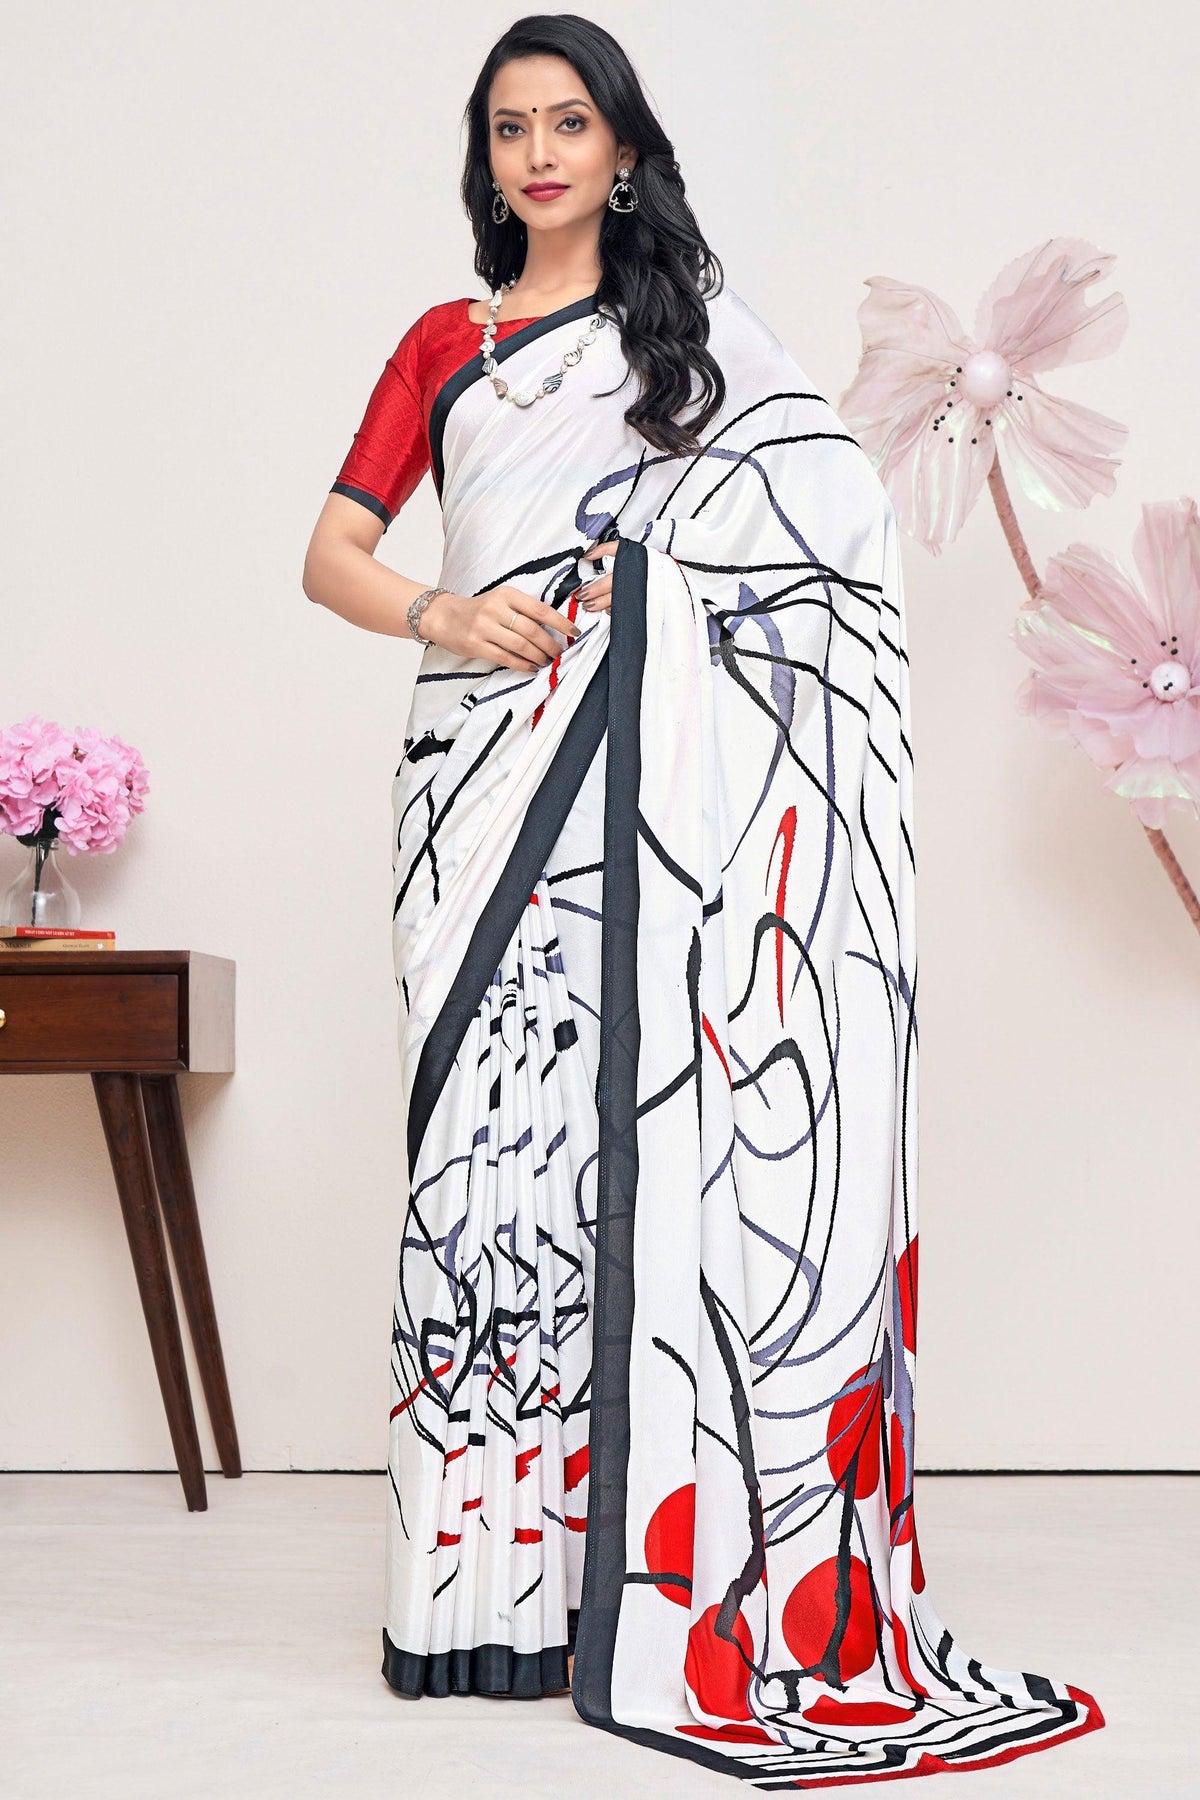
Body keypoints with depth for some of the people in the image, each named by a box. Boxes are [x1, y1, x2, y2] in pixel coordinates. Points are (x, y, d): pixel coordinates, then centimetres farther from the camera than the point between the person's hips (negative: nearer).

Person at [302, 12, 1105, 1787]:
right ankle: (493, 1567, -1)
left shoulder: (701, 324, 15)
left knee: (661, 1124, -8)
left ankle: (680, 1563, -2)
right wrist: (440, 615, -7)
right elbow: (332, 555, 12)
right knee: (494, 1117, -6)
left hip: (677, 778, -1)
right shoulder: (445, 345, 19)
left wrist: (650, 554, -6)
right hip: (493, 760, 2)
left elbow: (847, 522, 7)